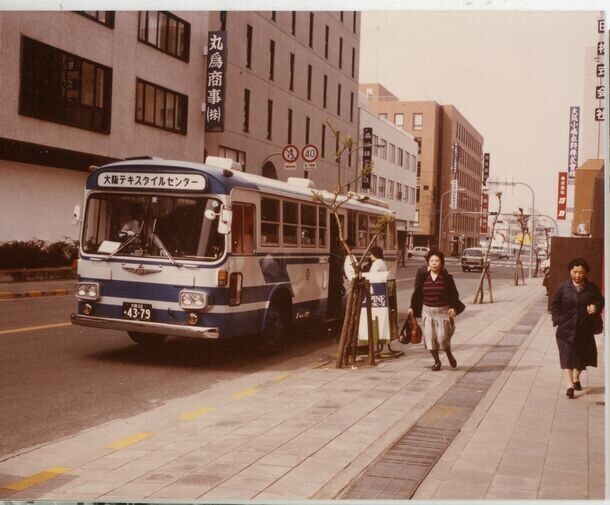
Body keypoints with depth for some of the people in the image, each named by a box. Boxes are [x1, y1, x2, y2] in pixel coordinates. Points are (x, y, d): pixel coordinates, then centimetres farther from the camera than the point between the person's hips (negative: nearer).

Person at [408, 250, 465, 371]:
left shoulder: (446, 276, -5)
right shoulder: (423, 276, 0)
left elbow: (454, 294, -3)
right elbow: (417, 293, 6)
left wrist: (454, 307, -14)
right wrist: (412, 307, 4)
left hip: (444, 310, -2)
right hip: (427, 310, 2)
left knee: (443, 337, -6)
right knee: (429, 337, -2)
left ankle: (449, 354, 26)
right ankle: (437, 361, 16)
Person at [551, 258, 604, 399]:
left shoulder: (592, 288, 1)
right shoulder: (563, 287, -2)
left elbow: (601, 301, 12)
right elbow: (555, 304, 4)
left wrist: (596, 307, -10)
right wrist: (558, 319, -7)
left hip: (585, 329, 3)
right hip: (566, 329, -2)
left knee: (581, 355, 16)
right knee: (567, 357, -12)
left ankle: (576, 379, 39)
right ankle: (570, 385, -15)